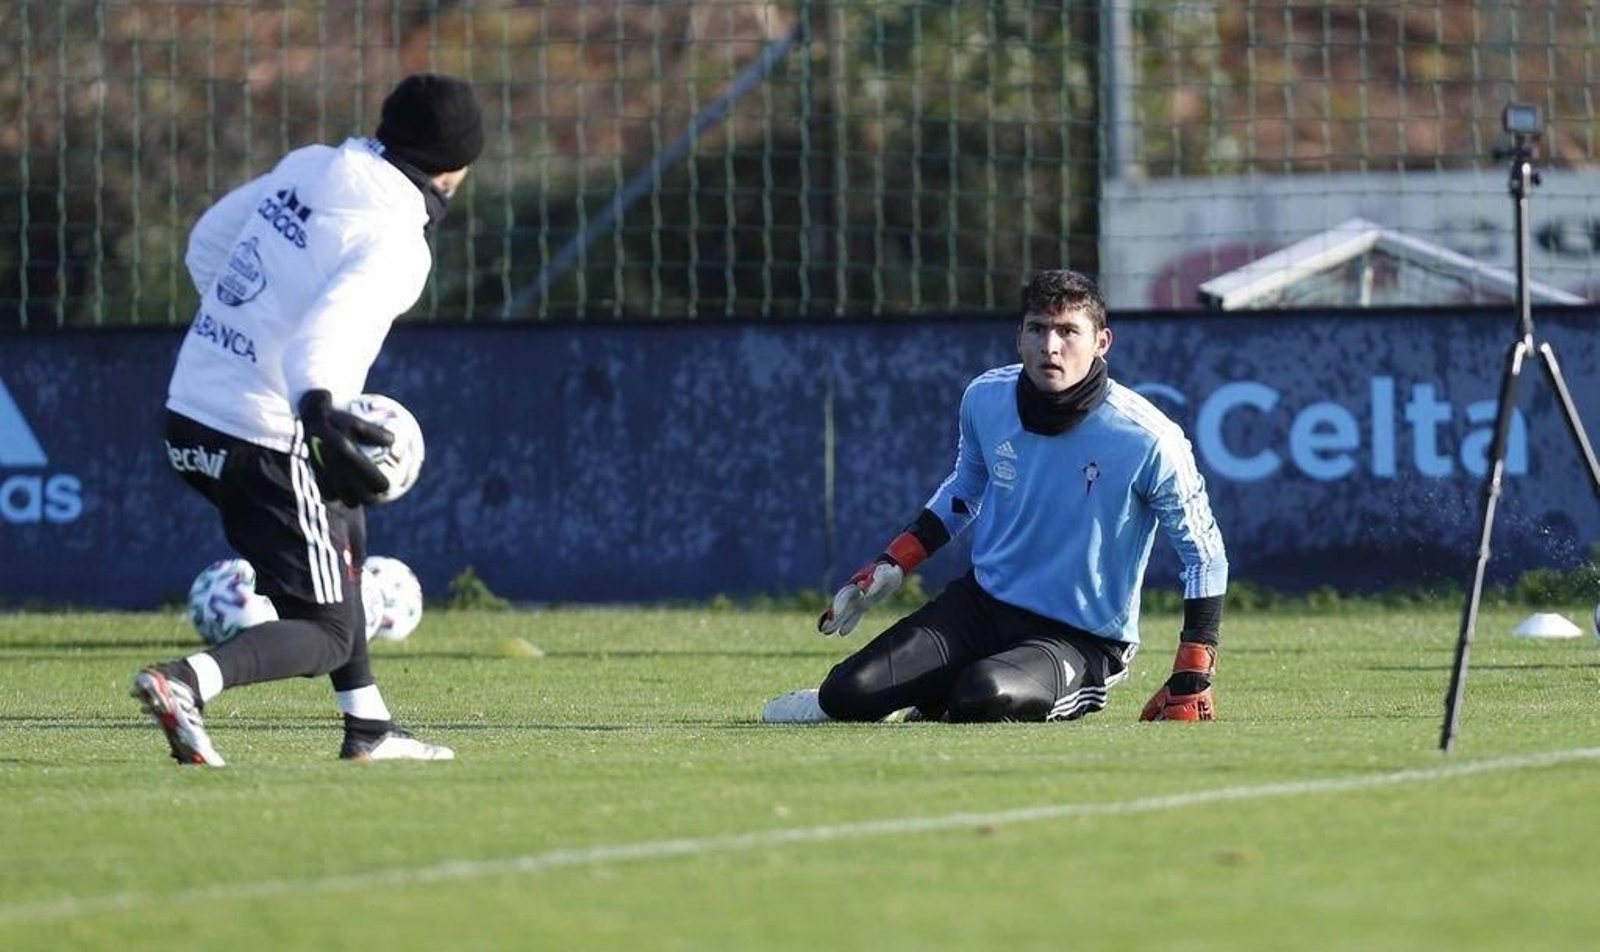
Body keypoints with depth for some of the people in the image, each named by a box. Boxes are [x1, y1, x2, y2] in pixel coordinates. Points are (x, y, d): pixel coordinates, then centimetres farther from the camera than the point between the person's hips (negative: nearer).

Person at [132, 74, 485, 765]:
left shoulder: (311, 165, 6)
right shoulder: (396, 243, -16)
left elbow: (207, 242, 18)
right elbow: (329, 326, -34)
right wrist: (319, 410, -50)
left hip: (189, 406, 9)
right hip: (265, 442, -9)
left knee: (344, 527, 31)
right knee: (326, 635, 0)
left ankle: (366, 727, 34)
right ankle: (188, 681, -27)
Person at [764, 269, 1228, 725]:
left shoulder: (1147, 440, -20)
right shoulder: (985, 399, -5)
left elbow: (1203, 552, -9)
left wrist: (1192, 679, -13)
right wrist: (890, 567, 9)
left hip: (1081, 637, -4)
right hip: (984, 601, 4)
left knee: (989, 695, -36)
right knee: (848, 692, -14)